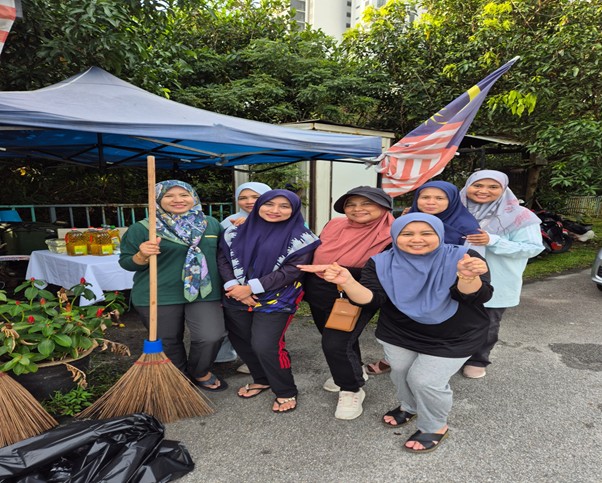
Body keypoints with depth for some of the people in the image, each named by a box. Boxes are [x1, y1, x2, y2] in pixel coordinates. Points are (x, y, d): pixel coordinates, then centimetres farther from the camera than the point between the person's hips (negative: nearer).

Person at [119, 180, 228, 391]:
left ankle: (200, 373, 21)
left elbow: (222, 253, 21)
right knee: (168, 342, 11)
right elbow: (125, 262, 0)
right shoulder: (141, 229, -4)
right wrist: (142, 255, -19)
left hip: (204, 293, 2)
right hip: (158, 296, -1)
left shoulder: (211, 224, 7)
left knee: (211, 336, -11)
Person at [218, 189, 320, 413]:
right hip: (236, 299, 5)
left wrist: (251, 287, -19)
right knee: (241, 342, 13)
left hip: (275, 300, -5)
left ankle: (286, 392, 13)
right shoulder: (237, 231, 5)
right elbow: (223, 258, 5)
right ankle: (262, 380, 38)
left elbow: (293, 270, -15)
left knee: (264, 346, -13)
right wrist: (233, 286, -14)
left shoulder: (300, 237, -7)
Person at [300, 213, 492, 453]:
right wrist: (347, 281, -45)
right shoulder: (381, 263, -15)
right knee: (400, 372, 11)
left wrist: (468, 278, -55)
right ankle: (409, 407, 46)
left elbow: (476, 297, -31)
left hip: (452, 338, -3)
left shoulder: (462, 257, -20)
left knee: (425, 380, -8)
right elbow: (371, 299, -24)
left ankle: (435, 427, 24)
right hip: (399, 333, 3)